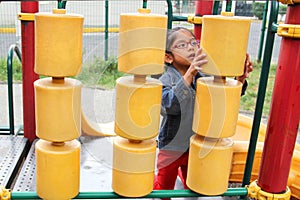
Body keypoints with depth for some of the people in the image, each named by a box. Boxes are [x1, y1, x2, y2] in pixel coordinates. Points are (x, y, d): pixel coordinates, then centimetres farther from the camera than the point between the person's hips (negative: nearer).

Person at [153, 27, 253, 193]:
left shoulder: (202, 77, -8)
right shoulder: (166, 80, -21)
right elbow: (169, 105, -39)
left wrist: (240, 79, -31)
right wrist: (189, 75, -50)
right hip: (171, 146, -4)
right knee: (164, 188, 15)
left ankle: (180, 170, 55)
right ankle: (150, 178, 46)